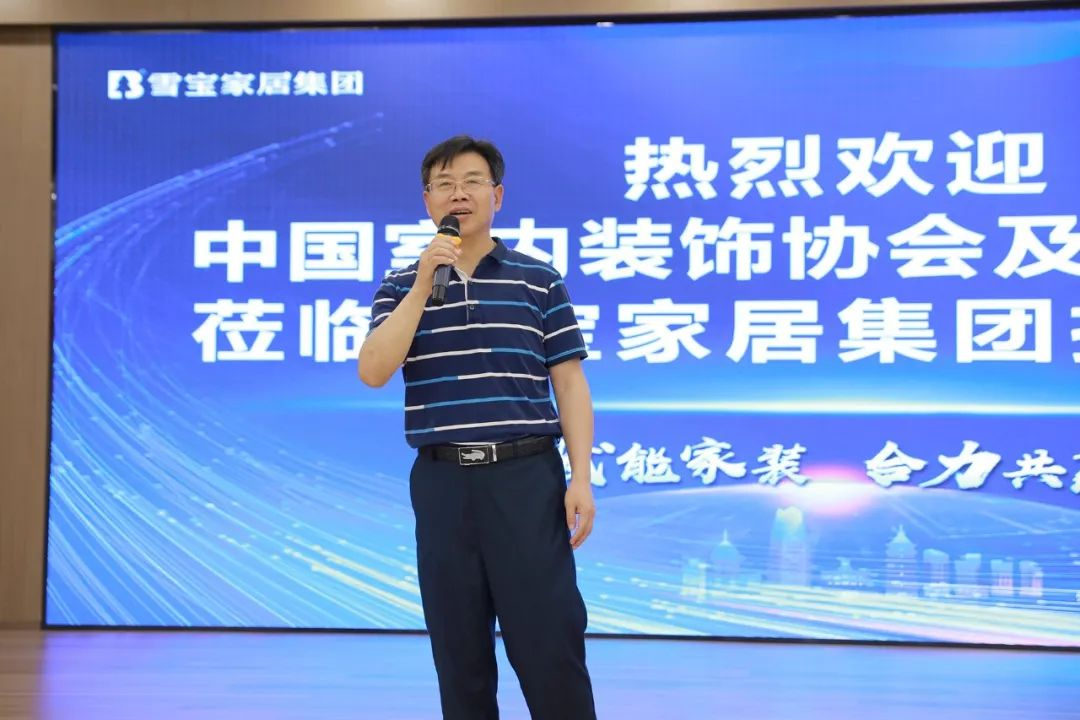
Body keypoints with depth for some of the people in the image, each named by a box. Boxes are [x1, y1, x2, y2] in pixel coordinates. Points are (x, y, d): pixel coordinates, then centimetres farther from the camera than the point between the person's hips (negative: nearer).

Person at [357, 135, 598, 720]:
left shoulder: (539, 281, 5)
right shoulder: (401, 287, 8)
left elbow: (570, 385, 3)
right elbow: (373, 372, -7)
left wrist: (581, 478, -7)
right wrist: (423, 283, -10)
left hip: (526, 475, -2)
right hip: (441, 480, 2)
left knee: (549, 642, -2)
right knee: (458, 647, 8)